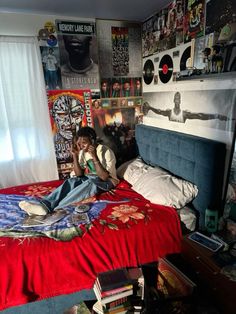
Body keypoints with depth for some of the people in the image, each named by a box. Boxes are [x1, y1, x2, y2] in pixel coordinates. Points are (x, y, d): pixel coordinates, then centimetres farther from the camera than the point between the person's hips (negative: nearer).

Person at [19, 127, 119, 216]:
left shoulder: (106, 152, -19)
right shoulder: (83, 152, 0)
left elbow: (104, 177, -26)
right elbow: (79, 174, -3)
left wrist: (94, 157, -32)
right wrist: (75, 155, -15)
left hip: (107, 181, -6)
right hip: (89, 178, 6)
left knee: (90, 183, -37)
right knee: (72, 181, -24)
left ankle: (52, 208, -45)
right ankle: (44, 204, -42)